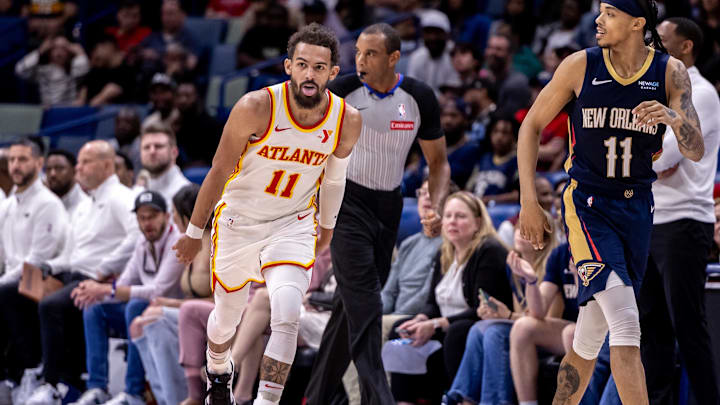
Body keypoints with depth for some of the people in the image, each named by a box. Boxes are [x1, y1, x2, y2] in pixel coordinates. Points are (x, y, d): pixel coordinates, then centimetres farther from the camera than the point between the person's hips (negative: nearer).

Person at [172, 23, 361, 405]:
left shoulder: (347, 121, -15)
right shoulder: (256, 108, -24)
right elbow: (219, 171, -12)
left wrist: (327, 227, 20)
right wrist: (195, 232, -4)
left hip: (294, 225, 1)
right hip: (239, 221, -1)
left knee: (286, 316, -22)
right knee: (226, 317, 16)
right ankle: (218, 371, 51)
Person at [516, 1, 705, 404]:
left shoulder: (671, 72, -2)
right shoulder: (580, 66, -6)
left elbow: (695, 151, -8)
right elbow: (532, 124, 4)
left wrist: (676, 118, -31)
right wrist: (529, 201, -2)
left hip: (637, 207, 3)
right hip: (588, 205, -3)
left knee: (592, 334, 9)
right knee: (625, 324, -20)